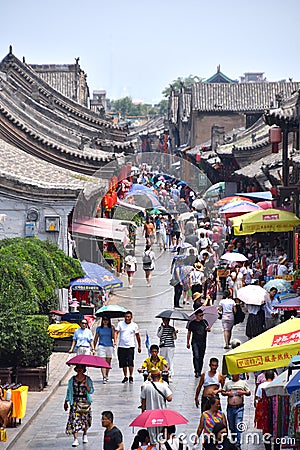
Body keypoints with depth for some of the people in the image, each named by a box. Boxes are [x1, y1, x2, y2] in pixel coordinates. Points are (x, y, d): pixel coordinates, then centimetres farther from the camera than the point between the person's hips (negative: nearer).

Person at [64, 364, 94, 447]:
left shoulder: (87, 379, 1)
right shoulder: (72, 380, 6)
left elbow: (91, 391, -3)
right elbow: (69, 391, 13)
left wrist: (87, 386, -21)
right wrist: (66, 402, 12)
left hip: (85, 402, 0)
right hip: (75, 402, 0)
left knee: (85, 420, 9)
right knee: (74, 420, -10)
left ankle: (85, 435, 37)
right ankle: (75, 440, -13)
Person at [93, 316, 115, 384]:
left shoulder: (111, 328, 6)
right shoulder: (99, 328, 6)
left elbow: (113, 337, -4)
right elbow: (96, 338, 11)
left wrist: (112, 329, -13)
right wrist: (94, 348, 10)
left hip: (109, 346, 1)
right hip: (101, 346, -1)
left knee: (108, 362, 9)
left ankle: (106, 375, 26)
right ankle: (104, 378, -18)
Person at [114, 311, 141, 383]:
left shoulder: (134, 325, 4)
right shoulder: (120, 324, 3)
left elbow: (137, 336, 13)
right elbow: (116, 332, -6)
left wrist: (139, 346, 16)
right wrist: (115, 341, -23)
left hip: (130, 346, -1)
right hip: (121, 346, 1)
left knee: (130, 362, -12)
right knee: (123, 363, 5)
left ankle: (131, 377, -1)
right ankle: (125, 377, 17)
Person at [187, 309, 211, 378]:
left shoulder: (204, 322, 8)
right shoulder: (192, 323, 1)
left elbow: (208, 329, 1)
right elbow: (189, 333, 8)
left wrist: (208, 329, -24)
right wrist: (188, 343, 7)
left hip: (203, 342, 3)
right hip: (195, 342, -3)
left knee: (201, 357, 8)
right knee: (196, 356, -14)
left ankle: (199, 371, 18)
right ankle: (196, 371, -16)